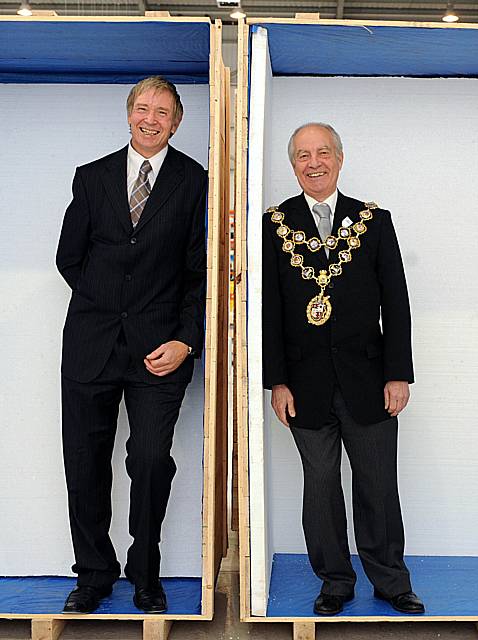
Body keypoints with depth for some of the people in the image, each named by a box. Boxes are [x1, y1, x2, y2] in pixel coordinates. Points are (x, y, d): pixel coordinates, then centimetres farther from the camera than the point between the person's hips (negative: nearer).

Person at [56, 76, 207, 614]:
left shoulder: (194, 182, 2)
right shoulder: (92, 177, 11)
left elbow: (201, 269, -1)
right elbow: (69, 257, 15)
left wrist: (186, 340, -10)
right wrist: (107, 302, 7)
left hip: (159, 346, -2)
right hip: (91, 343, 3)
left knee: (151, 462, -4)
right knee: (84, 465, 8)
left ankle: (145, 576, 19)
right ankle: (94, 574, 26)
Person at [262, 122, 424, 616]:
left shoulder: (375, 221, 5)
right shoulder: (275, 225, 3)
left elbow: (396, 303, 3)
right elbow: (269, 309, 1)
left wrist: (398, 375, -3)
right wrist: (276, 381, -4)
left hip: (368, 381, 1)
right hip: (307, 383, 0)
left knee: (378, 485, 10)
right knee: (321, 485, 10)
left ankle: (390, 581, 27)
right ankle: (335, 580, 27)